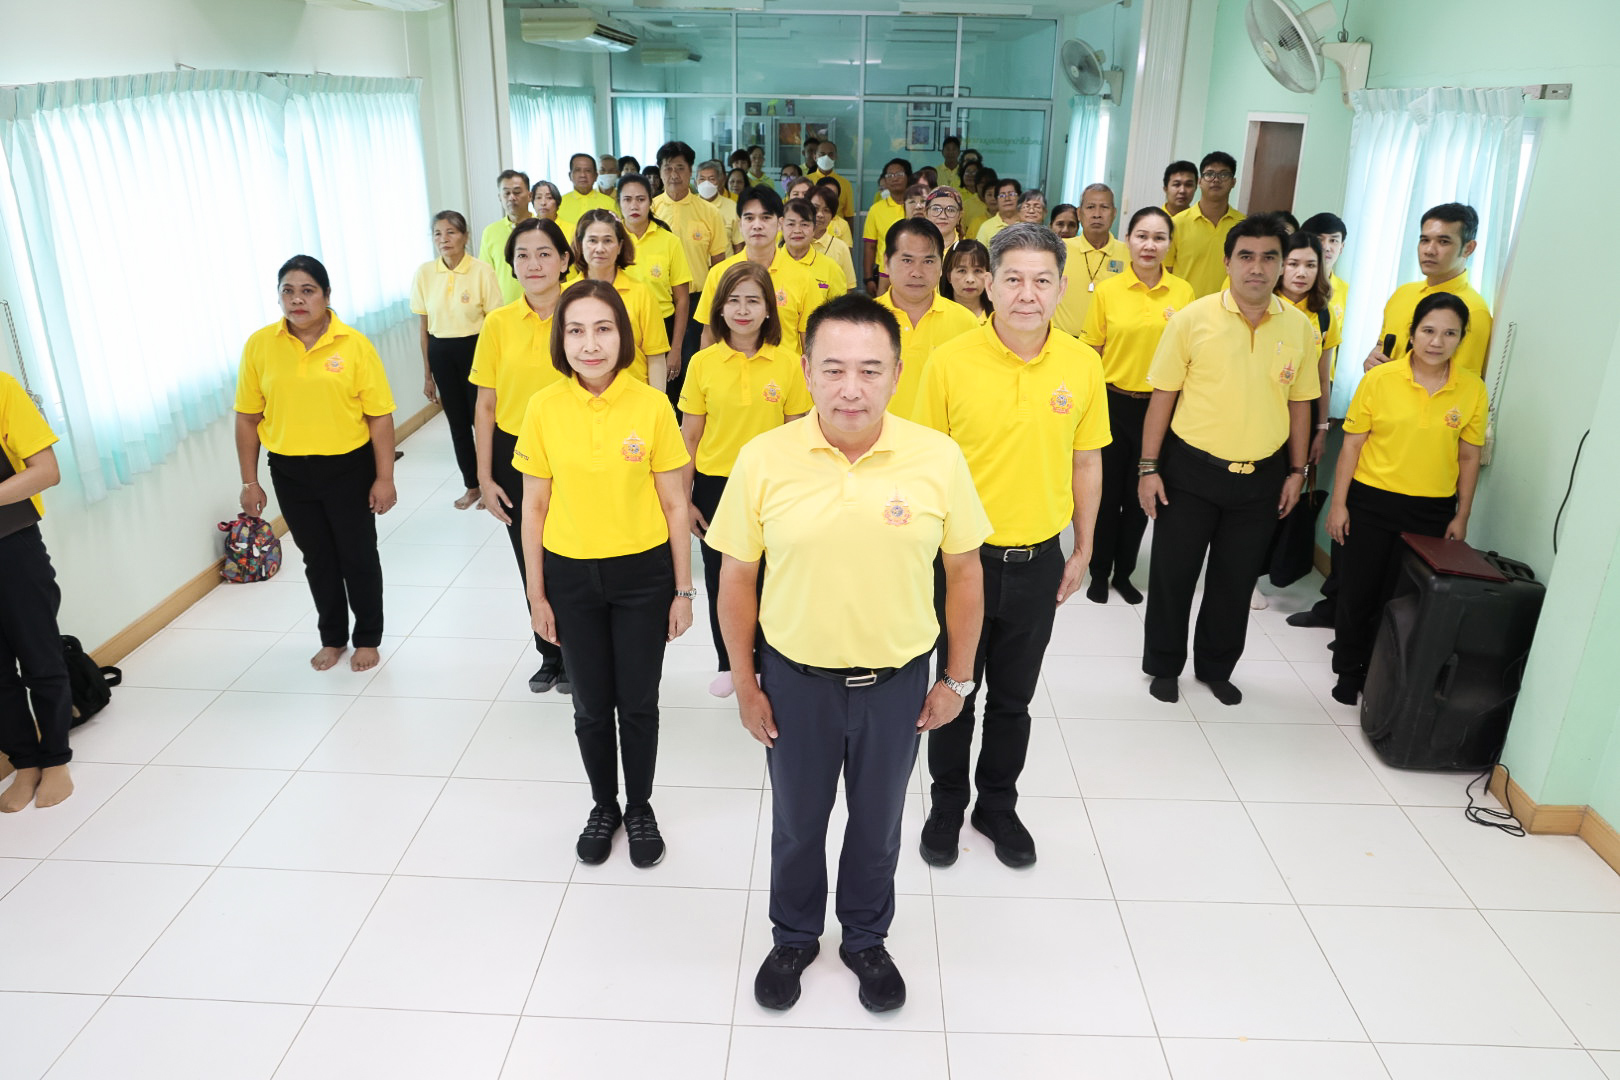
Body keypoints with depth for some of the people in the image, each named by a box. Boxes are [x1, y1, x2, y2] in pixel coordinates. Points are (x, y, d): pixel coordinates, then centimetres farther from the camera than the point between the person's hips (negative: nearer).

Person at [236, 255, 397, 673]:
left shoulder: (354, 344, -10)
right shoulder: (259, 346, -3)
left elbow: (379, 415, -9)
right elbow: (247, 417, 3)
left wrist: (384, 478, -10)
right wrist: (249, 481, 4)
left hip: (349, 467, -2)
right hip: (290, 471, 3)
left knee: (358, 556, 9)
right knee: (318, 559, 16)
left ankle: (367, 638, 29)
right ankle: (332, 638, 35)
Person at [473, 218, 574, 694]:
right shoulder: (499, 323, -3)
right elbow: (486, 406, 2)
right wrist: (485, 477, 0)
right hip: (515, 457, 2)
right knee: (531, 563, 14)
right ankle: (549, 654, 34)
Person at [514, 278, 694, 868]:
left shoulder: (652, 405, -12)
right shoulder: (544, 408, -8)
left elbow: (674, 505, -5)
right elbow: (534, 506, 0)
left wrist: (683, 590, -2)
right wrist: (537, 594, 2)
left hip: (642, 575, -1)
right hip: (571, 576, 1)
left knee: (638, 703, 11)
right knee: (592, 705, 15)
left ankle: (640, 808, 35)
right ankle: (603, 806, 38)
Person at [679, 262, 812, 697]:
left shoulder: (787, 363, -6)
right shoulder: (703, 362, -5)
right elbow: (689, 436, 0)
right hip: (715, 486, 1)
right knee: (719, 580, 13)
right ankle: (726, 664, 33)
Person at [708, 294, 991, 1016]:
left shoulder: (938, 458, -14)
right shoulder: (763, 460, -15)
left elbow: (964, 576, -2)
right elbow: (736, 582, -4)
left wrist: (957, 679, 3)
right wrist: (745, 685, 0)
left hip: (898, 679, 0)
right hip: (795, 678, 0)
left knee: (877, 821, 21)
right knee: (796, 820, 21)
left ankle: (866, 939, 48)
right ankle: (793, 936, 48)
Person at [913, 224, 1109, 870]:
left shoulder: (1083, 364, -4)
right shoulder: (949, 362, -12)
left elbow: (1086, 463, 5)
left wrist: (1082, 552, 8)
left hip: (1039, 561, 2)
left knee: (1014, 696, 17)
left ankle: (998, 804, 39)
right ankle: (947, 804, 36)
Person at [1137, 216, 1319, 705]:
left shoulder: (1300, 328, 0)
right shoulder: (1192, 318, -9)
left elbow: (1299, 403, 9)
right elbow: (1163, 396, -6)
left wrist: (1296, 470, 9)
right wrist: (1148, 467, -7)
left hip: (1262, 476, 3)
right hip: (1191, 469, -2)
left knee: (1237, 578, 14)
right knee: (1173, 572, 7)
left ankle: (1216, 667, 34)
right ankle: (1163, 666, 28)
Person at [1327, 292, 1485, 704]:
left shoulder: (1473, 389, -2)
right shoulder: (1379, 379, -8)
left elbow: (1468, 458, 5)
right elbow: (1352, 444, -3)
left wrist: (1461, 517, 6)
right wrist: (1338, 504, -4)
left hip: (1431, 511, 1)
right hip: (1371, 502, -1)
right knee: (1357, 591, 7)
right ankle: (1349, 671, 26)